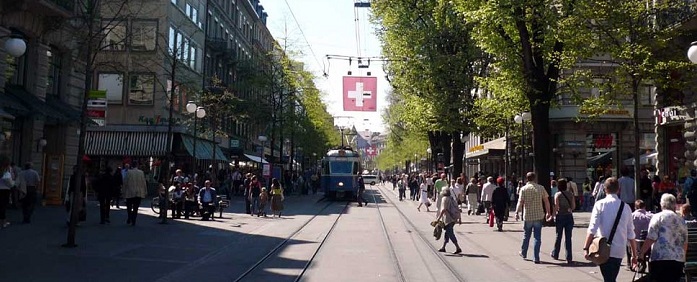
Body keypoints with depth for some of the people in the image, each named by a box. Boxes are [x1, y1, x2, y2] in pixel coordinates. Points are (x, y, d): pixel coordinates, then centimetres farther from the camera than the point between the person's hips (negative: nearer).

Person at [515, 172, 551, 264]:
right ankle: (536, 258, 0)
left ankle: (523, 253, 32)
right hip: (539, 216, 0)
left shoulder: (524, 189, -5)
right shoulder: (541, 188, 0)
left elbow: (520, 202, -10)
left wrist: (517, 213, -3)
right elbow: (546, 201, 3)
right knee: (537, 237, 3)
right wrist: (548, 212, 12)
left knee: (526, 236, 16)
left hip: (527, 216, 0)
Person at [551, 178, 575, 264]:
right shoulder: (570, 194, 2)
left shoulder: (557, 195, -9)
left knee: (558, 236, 14)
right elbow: (573, 206, 3)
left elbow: (556, 207, -14)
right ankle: (569, 258, 0)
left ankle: (555, 254, 30)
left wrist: (553, 215, -2)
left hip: (560, 216, -2)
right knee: (568, 237, 4)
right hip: (569, 216, 2)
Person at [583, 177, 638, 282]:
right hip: (619, 251, 3)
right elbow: (631, 234, 6)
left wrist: (586, 248, -10)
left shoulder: (600, 204, -5)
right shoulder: (625, 207, 4)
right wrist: (634, 255, 12)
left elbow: (592, 229, -12)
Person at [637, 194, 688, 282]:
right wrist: (682, 258, 28)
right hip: (678, 260, 5)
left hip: (660, 258, -5)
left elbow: (651, 239, -9)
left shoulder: (658, 217, -1)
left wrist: (641, 253, -4)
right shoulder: (681, 221, 15)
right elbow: (685, 244, 16)